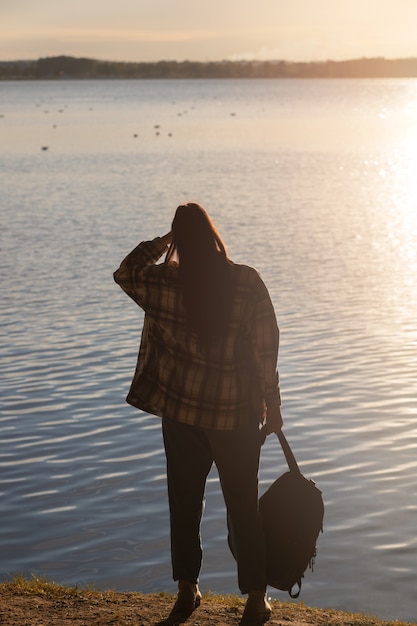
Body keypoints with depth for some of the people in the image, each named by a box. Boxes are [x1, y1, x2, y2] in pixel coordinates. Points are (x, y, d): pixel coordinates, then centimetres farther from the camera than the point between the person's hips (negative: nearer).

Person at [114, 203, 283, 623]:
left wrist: (161, 242, 10)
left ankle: (187, 589, 25)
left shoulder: (164, 283, -10)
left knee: (184, 502, 16)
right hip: (236, 415, -1)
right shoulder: (247, 283, -13)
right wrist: (272, 406, 2)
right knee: (243, 506, 10)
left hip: (180, 411, 1)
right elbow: (265, 351, -8)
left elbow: (125, 274, 13)